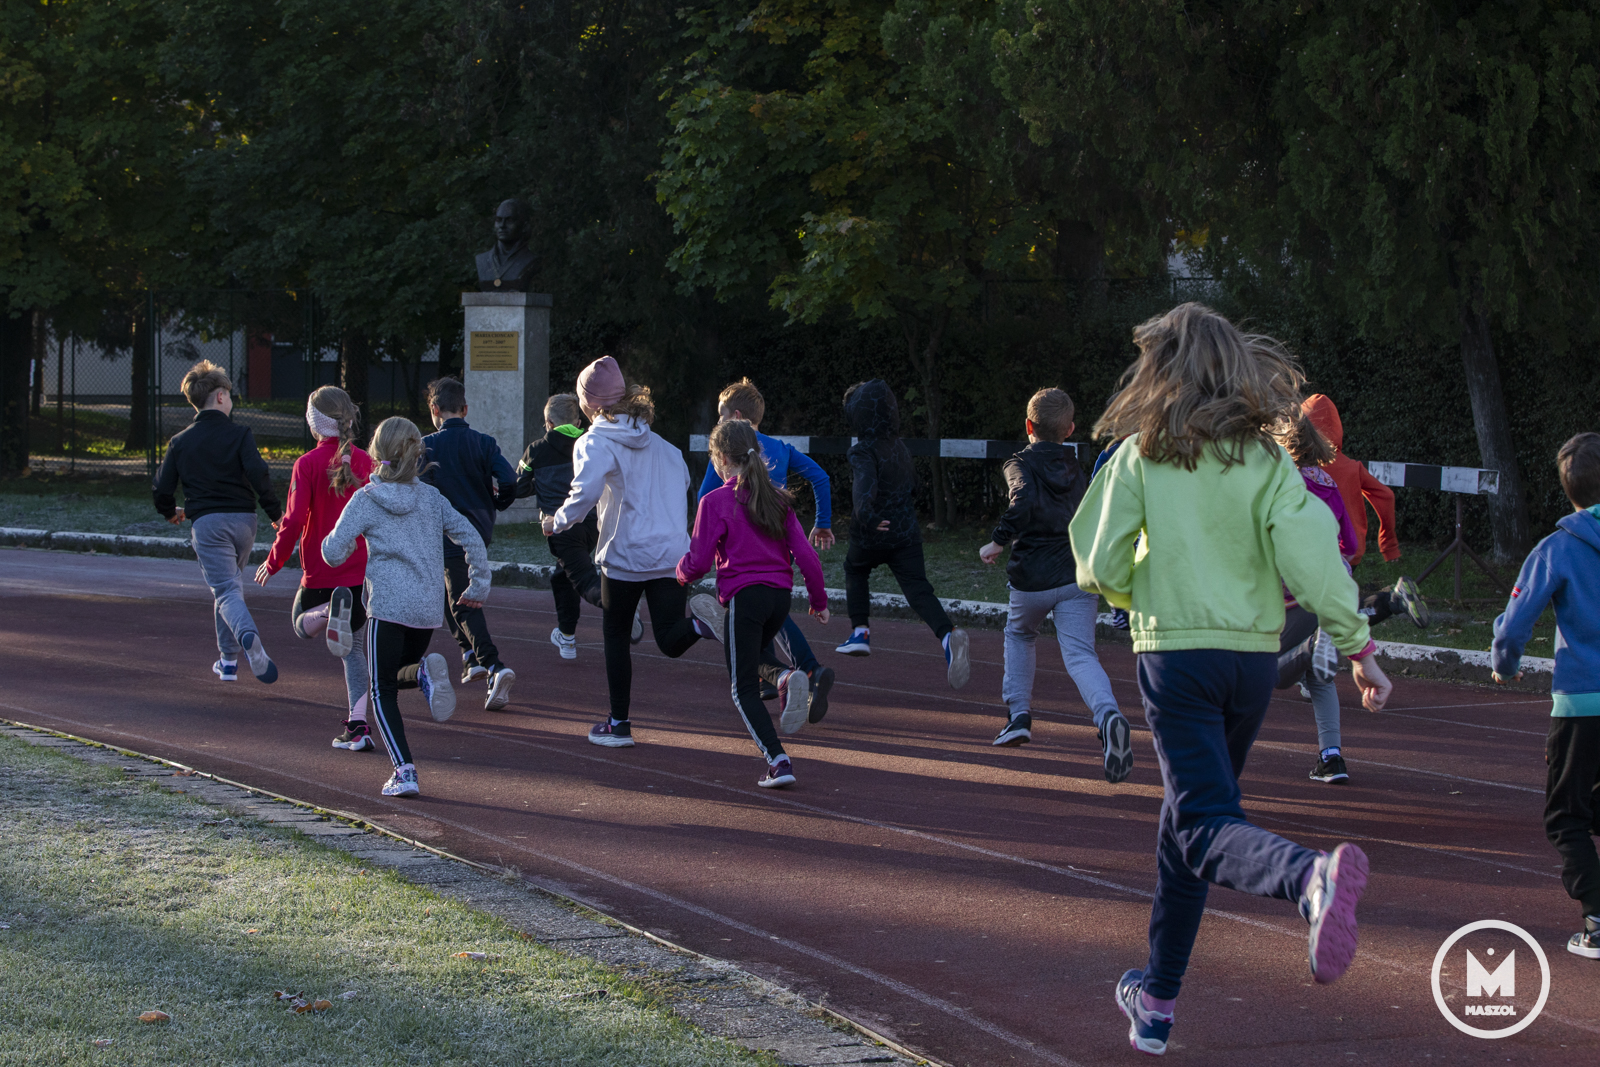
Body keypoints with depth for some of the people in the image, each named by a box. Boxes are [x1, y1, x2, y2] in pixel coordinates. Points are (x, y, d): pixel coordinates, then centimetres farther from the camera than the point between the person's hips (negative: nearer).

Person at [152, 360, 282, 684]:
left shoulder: (180, 441, 5)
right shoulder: (239, 435, -2)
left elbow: (162, 489, 4)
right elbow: (259, 474, -14)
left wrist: (171, 512, 26)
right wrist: (275, 513, -2)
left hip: (206, 523, -1)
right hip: (242, 519, 1)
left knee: (226, 591, -7)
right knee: (231, 583, 20)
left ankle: (247, 635, -39)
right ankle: (228, 660, 22)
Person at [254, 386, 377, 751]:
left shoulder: (307, 464, -11)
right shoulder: (366, 461, -1)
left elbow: (294, 520, -13)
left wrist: (273, 562, 0)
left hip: (320, 570, -3)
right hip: (362, 569, 3)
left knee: (302, 625, 23)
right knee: (351, 647, 13)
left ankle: (329, 612, -16)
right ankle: (358, 726, -1)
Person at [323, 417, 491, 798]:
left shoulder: (366, 499, -3)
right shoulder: (431, 497, 9)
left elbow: (334, 553, -5)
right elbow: (471, 538, 5)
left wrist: (339, 541, 18)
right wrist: (478, 587, 15)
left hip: (387, 605, -5)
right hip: (429, 608, 5)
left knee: (382, 691, 4)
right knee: (393, 678, 24)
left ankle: (404, 771, -10)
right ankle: (424, 672, -12)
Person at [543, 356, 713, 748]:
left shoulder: (594, 443, -5)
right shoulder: (660, 444, 14)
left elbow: (584, 496, -18)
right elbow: (682, 482, 19)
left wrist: (555, 523, -2)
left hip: (625, 553, -4)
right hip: (673, 551, 4)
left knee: (616, 637, 13)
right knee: (671, 641, 1)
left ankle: (619, 724, 17)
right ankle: (704, 624, -32)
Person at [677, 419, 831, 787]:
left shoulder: (715, 502, -7)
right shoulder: (777, 499, 9)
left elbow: (699, 561, -7)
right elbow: (805, 554, 7)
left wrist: (682, 572, 16)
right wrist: (819, 600, 17)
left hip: (744, 595, -6)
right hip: (780, 596, 6)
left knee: (744, 688, 2)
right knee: (748, 663, 27)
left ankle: (778, 761, -11)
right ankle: (785, 677, -6)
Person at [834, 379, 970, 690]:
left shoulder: (863, 451, -14)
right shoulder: (900, 447, 9)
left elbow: (865, 481, -35)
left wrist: (865, 513, -49)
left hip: (871, 536, -4)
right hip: (906, 533, 5)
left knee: (855, 571, 27)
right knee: (918, 589, -6)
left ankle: (860, 631, 25)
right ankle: (947, 635, -31)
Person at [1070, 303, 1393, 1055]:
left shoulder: (1141, 456, -3)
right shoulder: (1265, 459, 2)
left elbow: (1101, 565, -3)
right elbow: (1309, 556, -8)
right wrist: (1360, 648, -4)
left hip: (1174, 653, -4)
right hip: (1254, 656, 4)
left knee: (1208, 829, -12)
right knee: (1186, 822, 19)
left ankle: (1312, 877, -46)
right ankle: (1157, 999, 27)